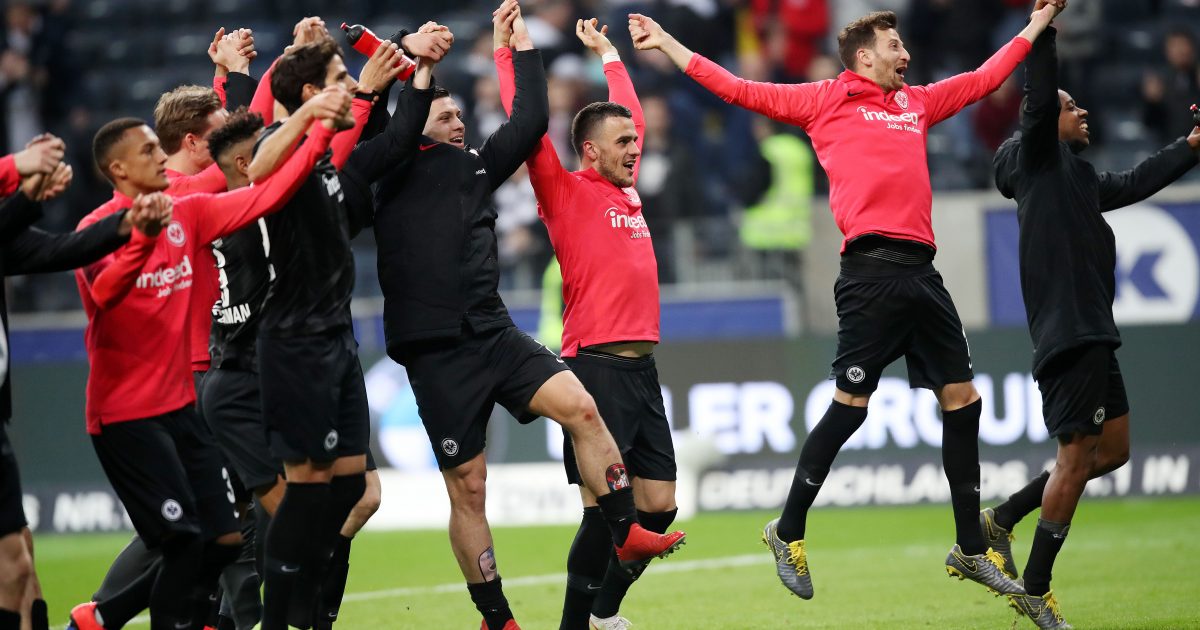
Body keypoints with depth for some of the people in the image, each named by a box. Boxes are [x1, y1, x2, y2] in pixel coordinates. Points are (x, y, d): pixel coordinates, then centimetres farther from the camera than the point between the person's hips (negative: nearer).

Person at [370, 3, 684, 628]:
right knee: (467, 486, -2)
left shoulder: (475, 166, 18)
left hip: (495, 335, 5)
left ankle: (626, 532, -8)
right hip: (437, 351, -5)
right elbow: (397, 134, -20)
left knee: (579, 406, -17)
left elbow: (530, 121, 14)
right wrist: (422, 68, -11)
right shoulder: (395, 178, 0)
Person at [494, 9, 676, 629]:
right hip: (596, 366, -7)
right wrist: (512, 52, -6)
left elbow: (631, 114, 32)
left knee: (659, 506, 6)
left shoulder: (627, 188, 17)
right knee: (604, 507, -10)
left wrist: (607, 54, 38)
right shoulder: (566, 193, -2)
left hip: (642, 367, 7)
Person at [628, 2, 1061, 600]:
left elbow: (985, 78, 37)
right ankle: (788, 533, 6)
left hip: (920, 270, 6)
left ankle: (970, 549, 14)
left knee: (962, 400, 5)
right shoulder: (828, 100, 6)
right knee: (849, 405, -8)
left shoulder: (917, 102, 22)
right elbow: (740, 91, 7)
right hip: (873, 269, -6)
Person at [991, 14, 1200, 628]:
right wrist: (1044, 25, -22)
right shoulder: (1037, 158, -2)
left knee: (1113, 450, 11)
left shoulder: (1080, 177, 23)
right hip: (1067, 330, -10)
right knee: (1077, 453, -8)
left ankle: (1001, 518, 19)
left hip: (1092, 334, 10)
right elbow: (1038, 98, -16)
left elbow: (1135, 183, 35)